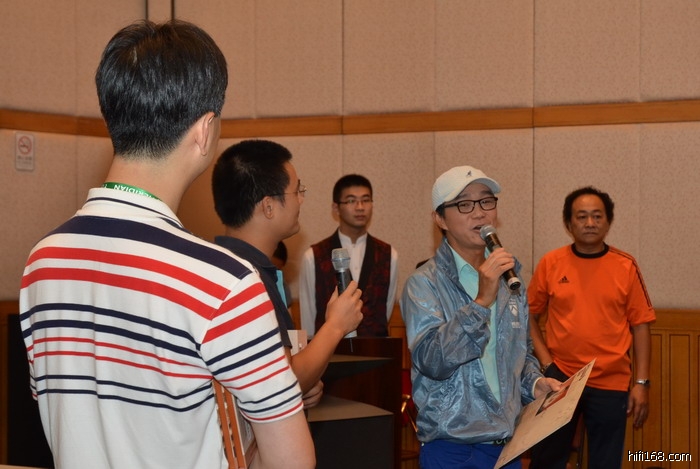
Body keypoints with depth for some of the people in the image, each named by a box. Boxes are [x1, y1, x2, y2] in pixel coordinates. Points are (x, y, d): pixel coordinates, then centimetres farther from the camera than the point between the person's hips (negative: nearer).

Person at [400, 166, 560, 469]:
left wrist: (535, 383, 1)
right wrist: (481, 301, -29)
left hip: (507, 444, 6)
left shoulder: (509, 279, 9)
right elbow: (432, 361, -23)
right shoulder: (424, 283, -11)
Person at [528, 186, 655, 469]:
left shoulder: (626, 267, -1)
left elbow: (640, 326, 1)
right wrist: (546, 362, -5)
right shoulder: (550, 263, -1)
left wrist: (641, 383, -4)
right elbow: (529, 316, 5)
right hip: (559, 380, 0)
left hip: (611, 385, 0)